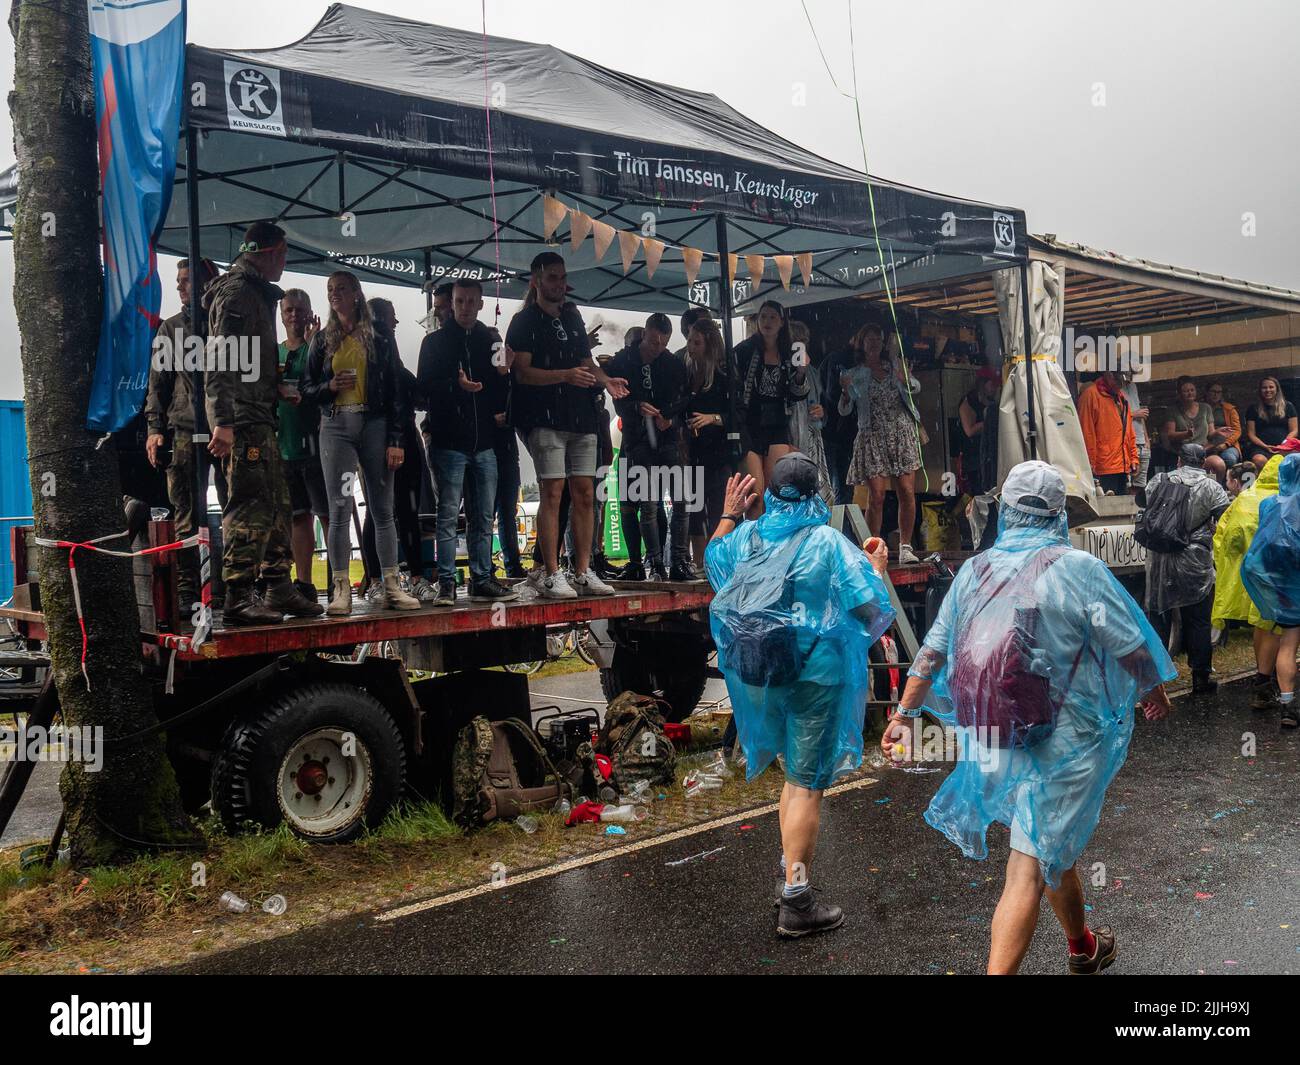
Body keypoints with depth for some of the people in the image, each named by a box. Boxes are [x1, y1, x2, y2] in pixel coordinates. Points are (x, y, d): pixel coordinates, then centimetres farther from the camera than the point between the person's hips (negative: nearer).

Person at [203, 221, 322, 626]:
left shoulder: (258, 294, 23)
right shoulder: (237, 292, -10)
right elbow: (221, 360, -19)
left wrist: (281, 390, 21)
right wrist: (222, 421, -25)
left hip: (259, 416, 11)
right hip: (241, 417, -11)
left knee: (276, 504, 12)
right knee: (249, 505, -12)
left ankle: (279, 589, 19)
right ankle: (238, 599, -10)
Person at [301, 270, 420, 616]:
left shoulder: (380, 337, 9)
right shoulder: (323, 339, 14)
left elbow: (395, 390, 4)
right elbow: (308, 389, 16)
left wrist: (396, 439, -4)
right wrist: (329, 387, -8)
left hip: (375, 424, -1)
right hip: (336, 426, 1)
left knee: (383, 509, 0)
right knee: (339, 510, -5)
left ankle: (391, 587, 4)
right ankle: (341, 591, -4)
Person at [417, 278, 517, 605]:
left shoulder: (491, 339, 16)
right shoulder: (436, 341, 6)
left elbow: (501, 395, 18)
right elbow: (424, 387, -2)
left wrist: (503, 375, -3)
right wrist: (456, 385, -18)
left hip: (484, 441, 4)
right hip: (449, 441, -4)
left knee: (484, 516, 6)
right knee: (448, 514, -4)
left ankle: (481, 580, 13)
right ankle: (446, 584, -1)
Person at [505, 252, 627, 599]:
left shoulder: (573, 317, 21)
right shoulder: (524, 322, 1)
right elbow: (522, 372, -8)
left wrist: (605, 380, 6)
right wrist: (566, 376, -20)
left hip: (581, 417, 6)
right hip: (544, 418, -6)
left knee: (585, 493, 3)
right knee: (553, 491, -11)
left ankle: (583, 573, 9)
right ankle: (552, 576, -7)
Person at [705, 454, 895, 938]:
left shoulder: (746, 536, 2)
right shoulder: (829, 543, -12)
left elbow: (711, 559, 24)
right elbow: (870, 608, -12)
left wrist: (729, 515, 33)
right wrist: (877, 570, 6)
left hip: (759, 675, 6)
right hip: (815, 675, -5)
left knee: (796, 774, 22)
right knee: (807, 784, 2)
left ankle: (793, 876, 28)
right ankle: (796, 903, 6)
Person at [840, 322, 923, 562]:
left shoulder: (894, 362, 15)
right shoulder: (855, 375, 8)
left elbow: (915, 387, 11)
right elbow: (844, 410, 2)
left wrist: (905, 379, -11)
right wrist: (846, 391, -18)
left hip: (903, 434, 2)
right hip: (873, 437, -2)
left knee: (907, 492, -6)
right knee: (877, 496, -10)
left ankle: (905, 547, 3)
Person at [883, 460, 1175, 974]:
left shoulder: (974, 569, 4)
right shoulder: (1078, 569, -10)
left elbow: (932, 649, 4)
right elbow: (1131, 647, -4)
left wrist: (905, 713, 11)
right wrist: (1154, 691, 15)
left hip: (990, 738, 6)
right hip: (1060, 739, -6)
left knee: (1056, 844, 26)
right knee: (1030, 868, -4)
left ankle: (1083, 947, 47)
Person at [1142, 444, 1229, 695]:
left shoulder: (1157, 482, 3)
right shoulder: (1212, 488, -4)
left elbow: (1146, 519, 9)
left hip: (1158, 562, 2)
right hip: (1195, 565, -2)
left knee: (1158, 618, 11)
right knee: (1198, 622, 8)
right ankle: (1200, 679, 15)